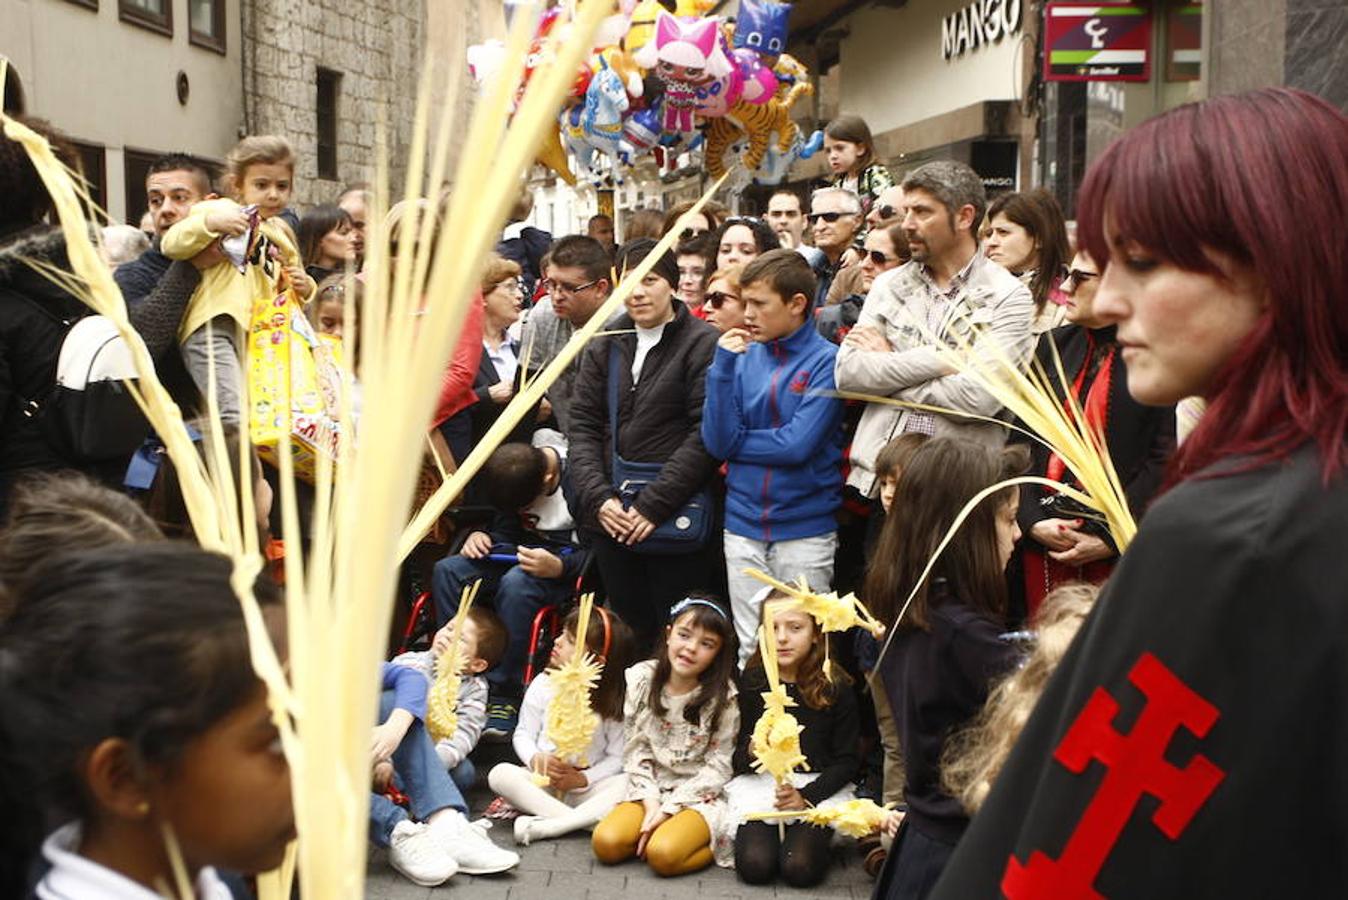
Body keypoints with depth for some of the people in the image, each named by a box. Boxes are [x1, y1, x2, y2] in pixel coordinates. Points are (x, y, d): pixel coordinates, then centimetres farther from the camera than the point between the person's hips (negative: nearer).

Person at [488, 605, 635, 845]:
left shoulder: (613, 700, -3)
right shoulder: (543, 684, 3)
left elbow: (617, 757, -7)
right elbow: (523, 734, 5)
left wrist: (583, 778, -20)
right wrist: (536, 759, -15)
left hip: (585, 788, -1)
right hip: (542, 783, 2)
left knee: (627, 784, -30)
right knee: (501, 773, -26)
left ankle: (544, 827, -39)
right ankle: (579, 820, -33)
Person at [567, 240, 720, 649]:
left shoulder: (702, 343, -6)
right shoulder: (606, 345, 12)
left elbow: (705, 434, -13)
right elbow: (583, 423, 9)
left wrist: (653, 505, -15)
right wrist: (598, 497, -4)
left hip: (676, 520, -5)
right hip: (612, 521, 5)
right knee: (628, 632, 13)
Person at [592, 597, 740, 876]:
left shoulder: (723, 696, -11)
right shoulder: (641, 679, -2)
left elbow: (717, 768, -9)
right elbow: (635, 749, 1)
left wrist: (668, 809, -15)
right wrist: (650, 802, -11)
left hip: (700, 795, -3)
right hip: (651, 789, 4)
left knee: (664, 855, -30)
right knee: (605, 843, -22)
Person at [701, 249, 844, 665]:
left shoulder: (828, 361, -7)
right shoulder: (742, 356, 5)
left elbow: (798, 445, -17)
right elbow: (717, 442, -5)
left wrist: (734, 441, -4)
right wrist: (724, 365, -10)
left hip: (805, 529, -4)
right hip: (744, 525, 4)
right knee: (749, 649, 10)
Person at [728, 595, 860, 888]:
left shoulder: (835, 688, -5)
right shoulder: (751, 682, -1)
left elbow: (846, 761, -1)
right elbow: (736, 759, 4)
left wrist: (807, 796, -14)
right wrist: (751, 751, -20)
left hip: (818, 786, -1)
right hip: (760, 784, 1)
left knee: (799, 869, -20)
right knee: (755, 866, -19)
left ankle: (819, 838, 13)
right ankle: (768, 832, 13)